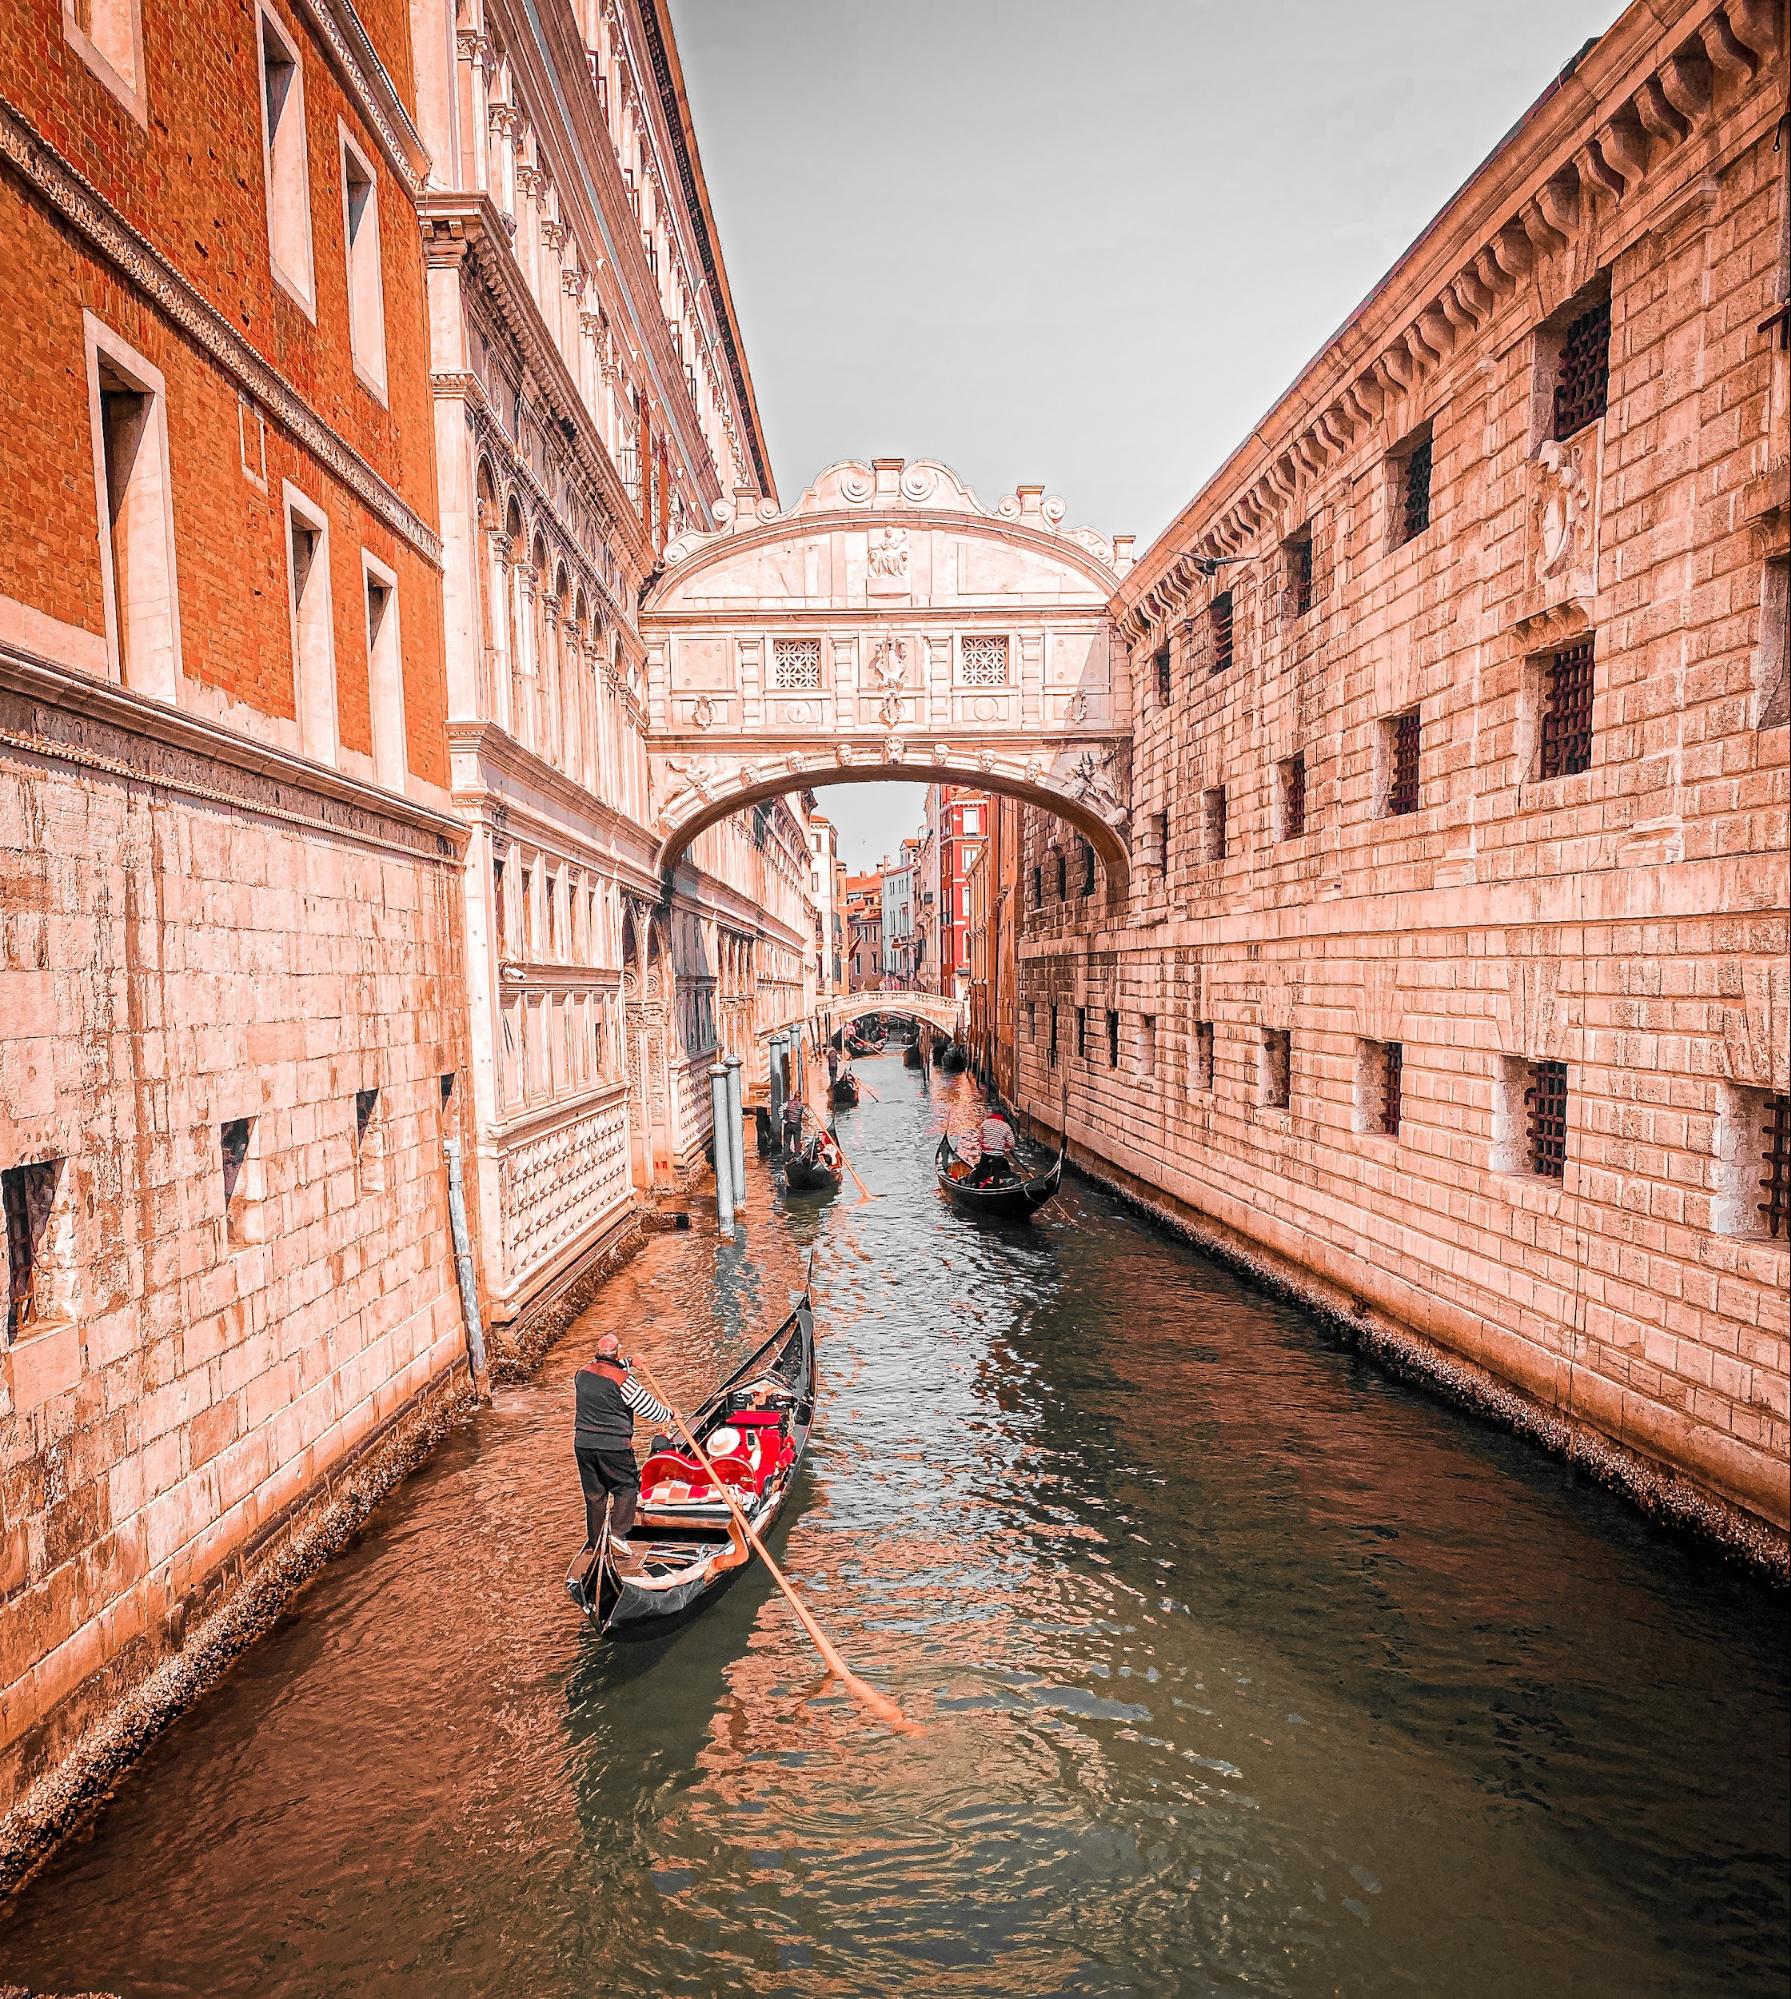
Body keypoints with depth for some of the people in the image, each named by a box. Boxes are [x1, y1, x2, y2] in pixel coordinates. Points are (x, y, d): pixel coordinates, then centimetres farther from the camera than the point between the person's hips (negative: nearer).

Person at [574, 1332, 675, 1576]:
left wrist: (627, 1363, 38)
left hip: (583, 1444, 6)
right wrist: (669, 1413, 8)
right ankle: (618, 1535, -4)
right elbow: (649, 1408, -10)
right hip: (613, 1447, -6)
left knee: (594, 1494, 16)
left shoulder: (582, 1373, 4)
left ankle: (595, 1543, 25)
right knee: (626, 1488, 9)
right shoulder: (622, 1380, -16)